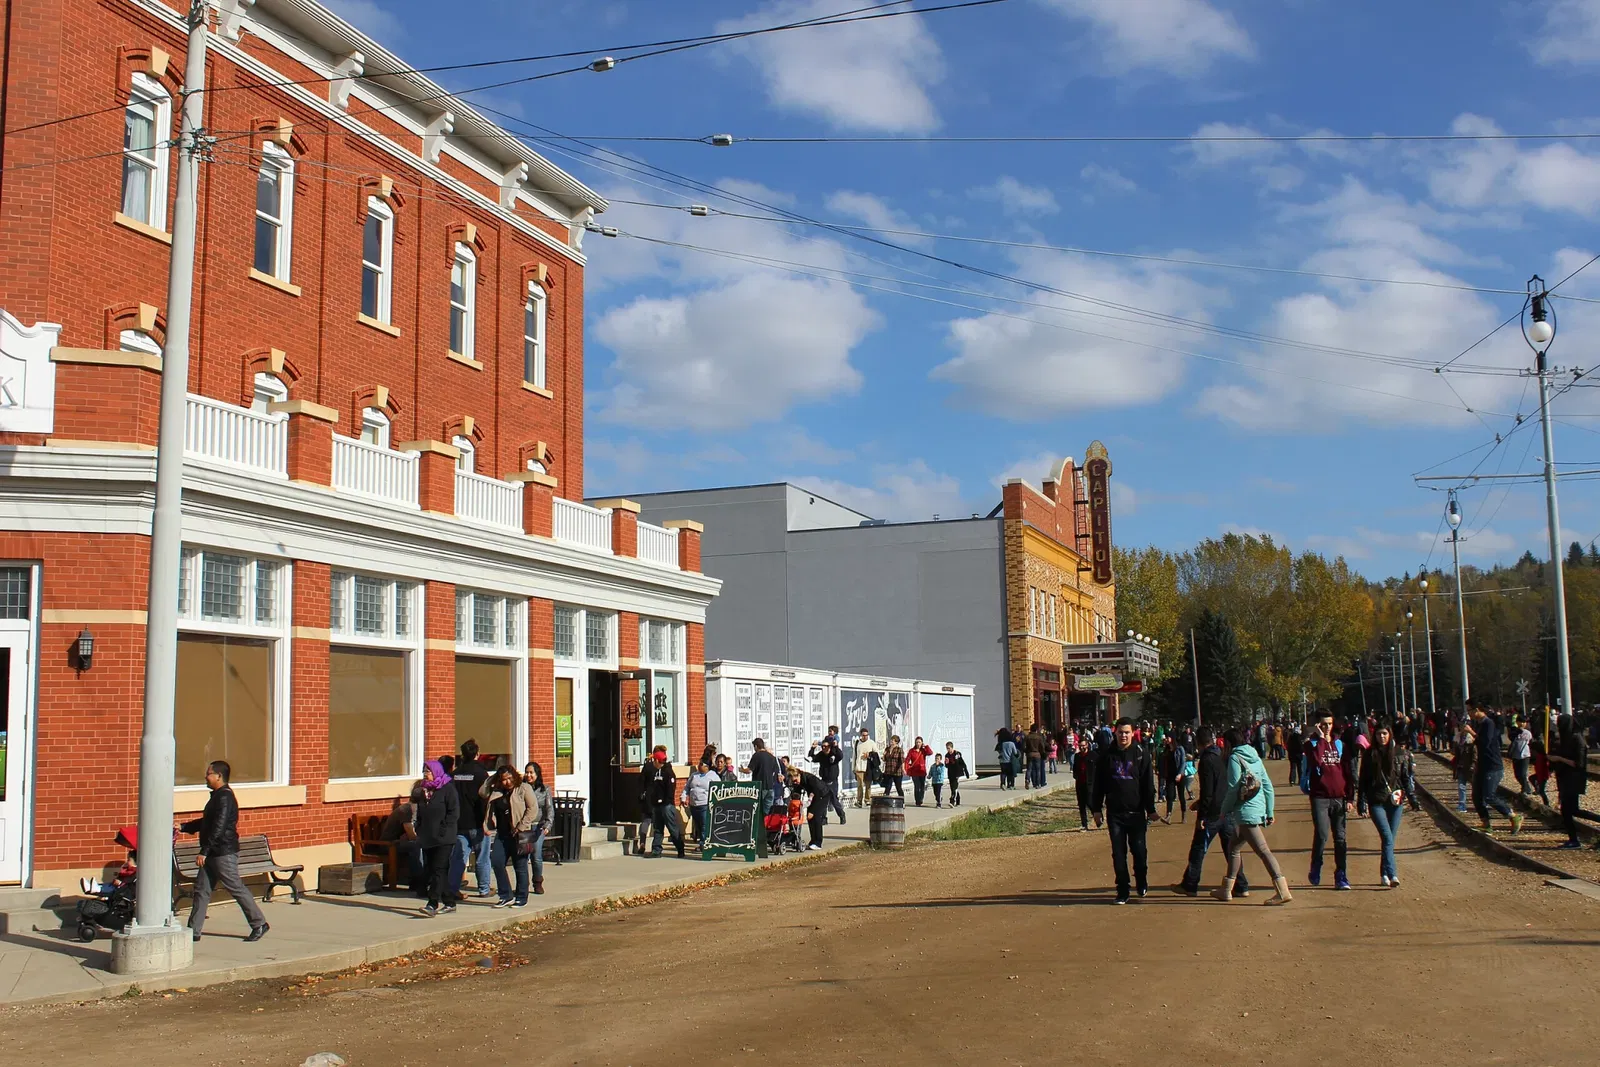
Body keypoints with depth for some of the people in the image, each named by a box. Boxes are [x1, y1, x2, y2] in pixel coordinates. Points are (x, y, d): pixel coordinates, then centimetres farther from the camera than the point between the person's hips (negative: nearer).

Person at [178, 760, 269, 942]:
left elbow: (218, 828, -24)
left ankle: (259, 924, 4)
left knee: (236, 888, -4)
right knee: (201, 889, 8)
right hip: (212, 853, 10)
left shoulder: (225, 798, -17)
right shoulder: (217, 797, 15)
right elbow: (205, 822, 28)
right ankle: (193, 931, 12)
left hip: (224, 852, -10)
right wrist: (183, 828, 22)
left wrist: (204, 851, -25)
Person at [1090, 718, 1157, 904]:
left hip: (1136, 812, -1)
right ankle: (1122, 892, 11)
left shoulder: (1141, 754, -1)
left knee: (1139, 850, 4)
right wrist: (1096, 808, 6)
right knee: (1118, 853, 3)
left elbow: (1148, 784, 0)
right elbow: (1099, 784, 9)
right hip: (1114, 813, 2)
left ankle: (1142, 885, 27)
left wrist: (1151, 809, -3)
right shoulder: (1107, 755, 4)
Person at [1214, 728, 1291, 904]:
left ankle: (1283, 891, -17)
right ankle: (1226, 890, 25)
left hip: (1246, 812, -8)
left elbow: (1233, 788, -12)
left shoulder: (1235, 758, -7)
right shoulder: (1255, 757, 14)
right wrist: (1270, 812, 16)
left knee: (1263, 851, -11)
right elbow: (1268, 786, 13)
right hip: (1260, 810, 8)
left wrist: (1225, 810, -1)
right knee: (1234, 847, 19)